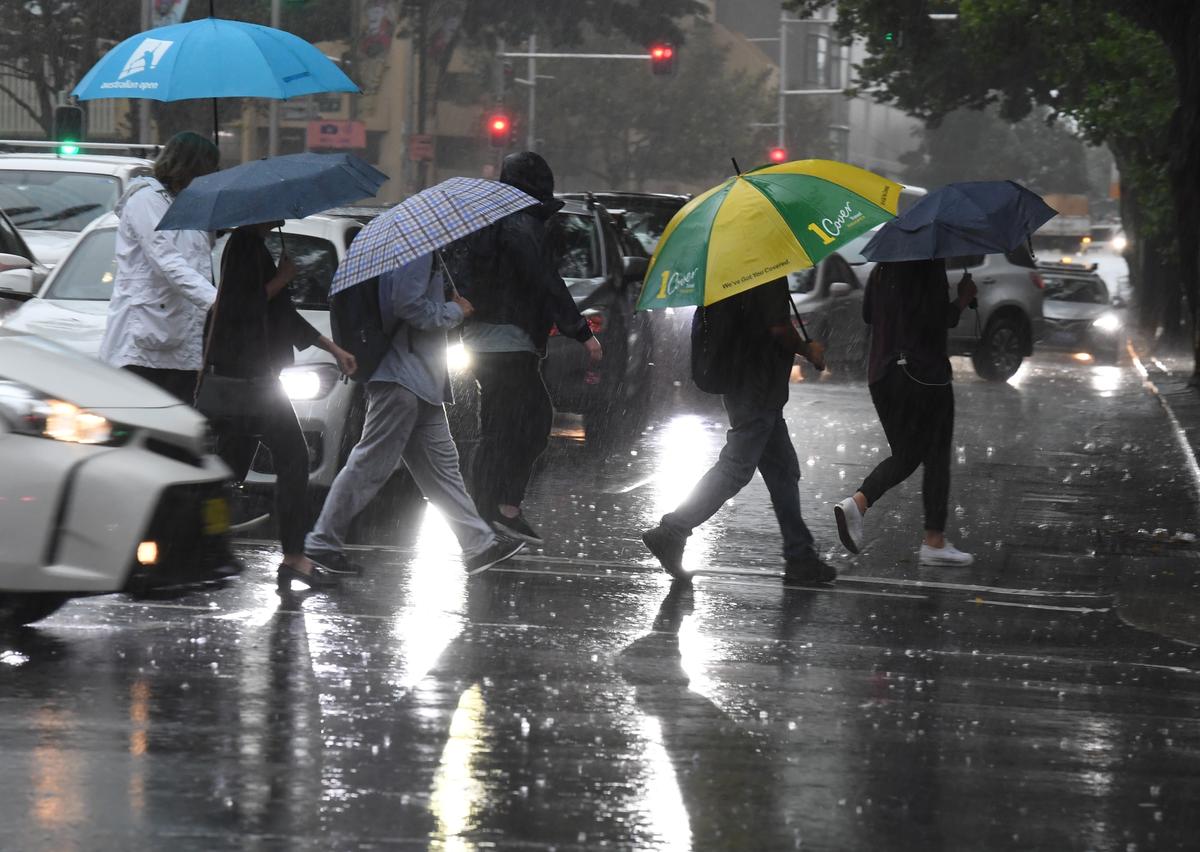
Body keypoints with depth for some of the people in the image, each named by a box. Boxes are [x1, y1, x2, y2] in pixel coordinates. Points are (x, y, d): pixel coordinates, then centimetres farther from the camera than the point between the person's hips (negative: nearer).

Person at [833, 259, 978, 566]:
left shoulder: (882, 270, 7)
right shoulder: (931, 267, -14)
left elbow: (867, 314, 15)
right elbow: (937, 321, -20)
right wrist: (962, 300, -3)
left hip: (881, 373, 6)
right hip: (924, 372, -6)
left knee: (904, 455, 16)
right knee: (936, 457, 6)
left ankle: (857, 502, -10)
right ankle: (934, 542, 6)